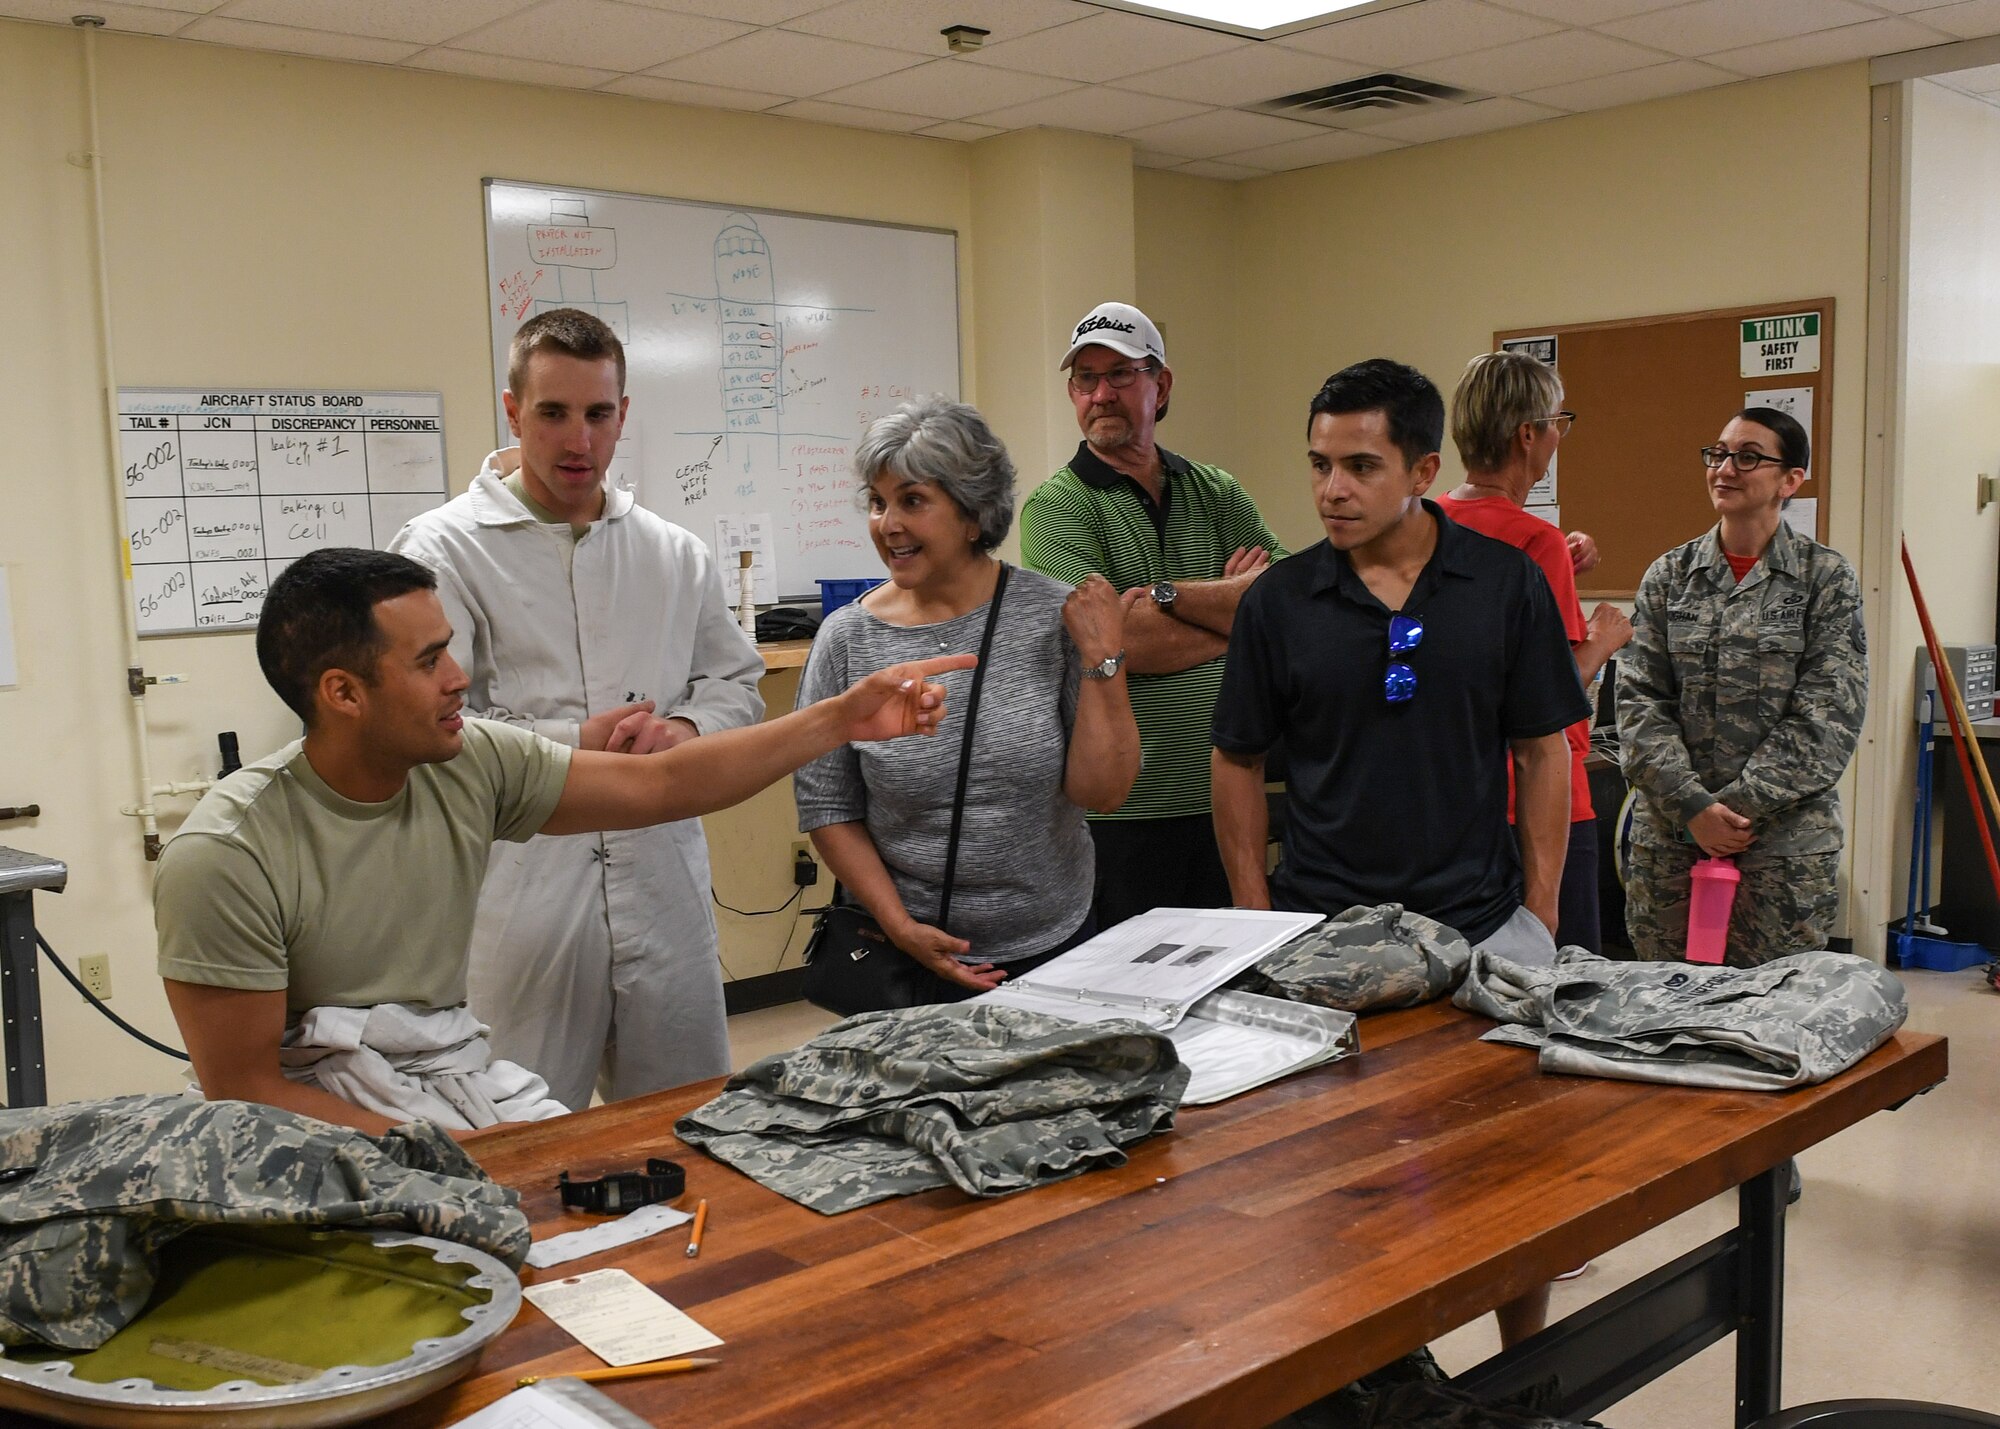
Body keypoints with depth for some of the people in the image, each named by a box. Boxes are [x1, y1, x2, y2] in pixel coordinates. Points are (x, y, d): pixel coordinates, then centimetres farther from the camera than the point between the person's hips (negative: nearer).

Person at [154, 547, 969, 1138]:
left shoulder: (473, 765, -4)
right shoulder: (225, 857, -18)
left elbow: (663, 784, 1)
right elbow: (244, 1089, -14)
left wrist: (841, 718, -3)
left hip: (460, 1076, 6)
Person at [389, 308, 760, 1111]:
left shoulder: (677, 555, 12)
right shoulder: (444, 548, -3)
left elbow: (740, 684, 16)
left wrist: (685, 730, -5)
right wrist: (572, 744, -15)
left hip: (663, 887, 4)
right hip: (520, 890, -4)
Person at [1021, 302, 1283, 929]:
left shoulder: (1218, 493, 10)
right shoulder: (1057, 507, -4)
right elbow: (1119, 641, -18)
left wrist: (1167, 593, -16)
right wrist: (1232, 606, -5)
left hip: (1223, 794, 4)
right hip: (1121, 807, -4)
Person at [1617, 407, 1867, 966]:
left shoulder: (1826, 577, 1)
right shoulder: (1669, 575, 7)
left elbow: (1827, 715, -6)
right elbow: (1639, 700, 1)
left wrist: (1739, 806, -13)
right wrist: (1694, 805, -11)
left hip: (1784, 839, -2)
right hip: (1668, 837, 3)